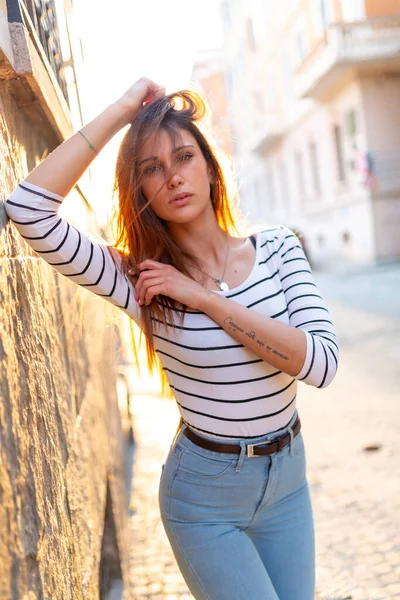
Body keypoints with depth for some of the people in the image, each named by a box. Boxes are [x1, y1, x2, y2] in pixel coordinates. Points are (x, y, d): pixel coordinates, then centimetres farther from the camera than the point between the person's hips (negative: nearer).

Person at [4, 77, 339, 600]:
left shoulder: (278, 248, -7)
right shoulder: (138, 281, -14)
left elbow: (321, 364, -19)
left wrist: (205, 298, -22)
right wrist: (119, 113, -22)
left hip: (287, 477, 4)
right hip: (206, 499, -3)